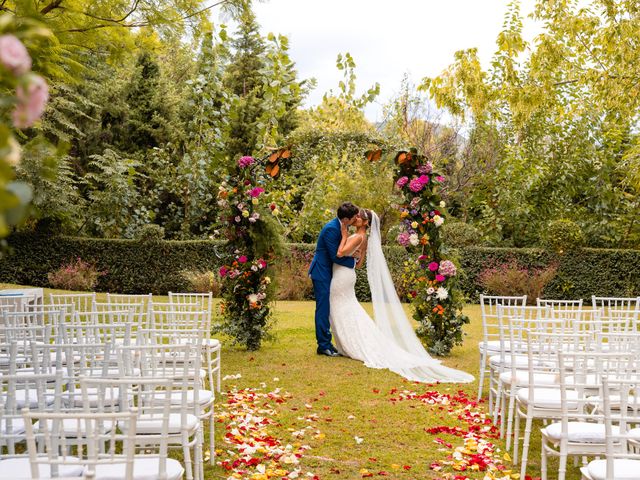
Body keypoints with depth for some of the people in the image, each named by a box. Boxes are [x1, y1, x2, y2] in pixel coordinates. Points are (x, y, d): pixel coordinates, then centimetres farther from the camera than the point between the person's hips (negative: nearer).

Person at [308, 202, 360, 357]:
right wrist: (353, 262, -12)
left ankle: (325, 343, 20)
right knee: (323, 308, -5)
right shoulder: (331, 229, -23)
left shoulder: (340, 226, 5)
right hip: (322, 272, -9)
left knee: (326, 308, 13)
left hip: (327, 272, 9)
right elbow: (336, 256, -22)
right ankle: (324, 345, 1)